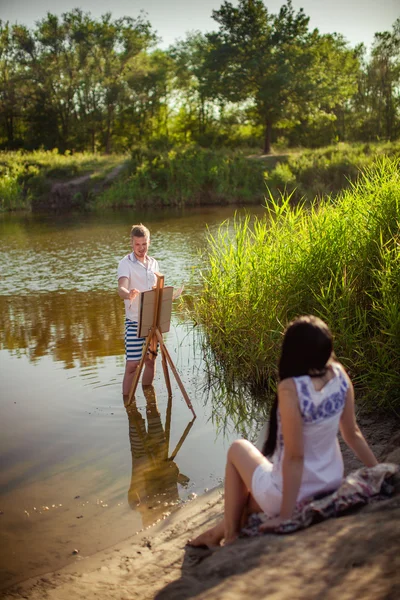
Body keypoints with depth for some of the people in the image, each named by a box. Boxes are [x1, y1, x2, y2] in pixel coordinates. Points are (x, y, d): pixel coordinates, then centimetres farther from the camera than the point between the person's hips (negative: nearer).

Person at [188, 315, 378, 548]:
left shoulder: (291, 388, -27)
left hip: (292, 495, -6)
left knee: (238, 449, 20)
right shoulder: (339, 374, -9)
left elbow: (295, 456, -25)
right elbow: (352, 433, 0)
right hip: (332, 485, 7)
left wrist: (285, 515, -16)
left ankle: (230, 536, 26)